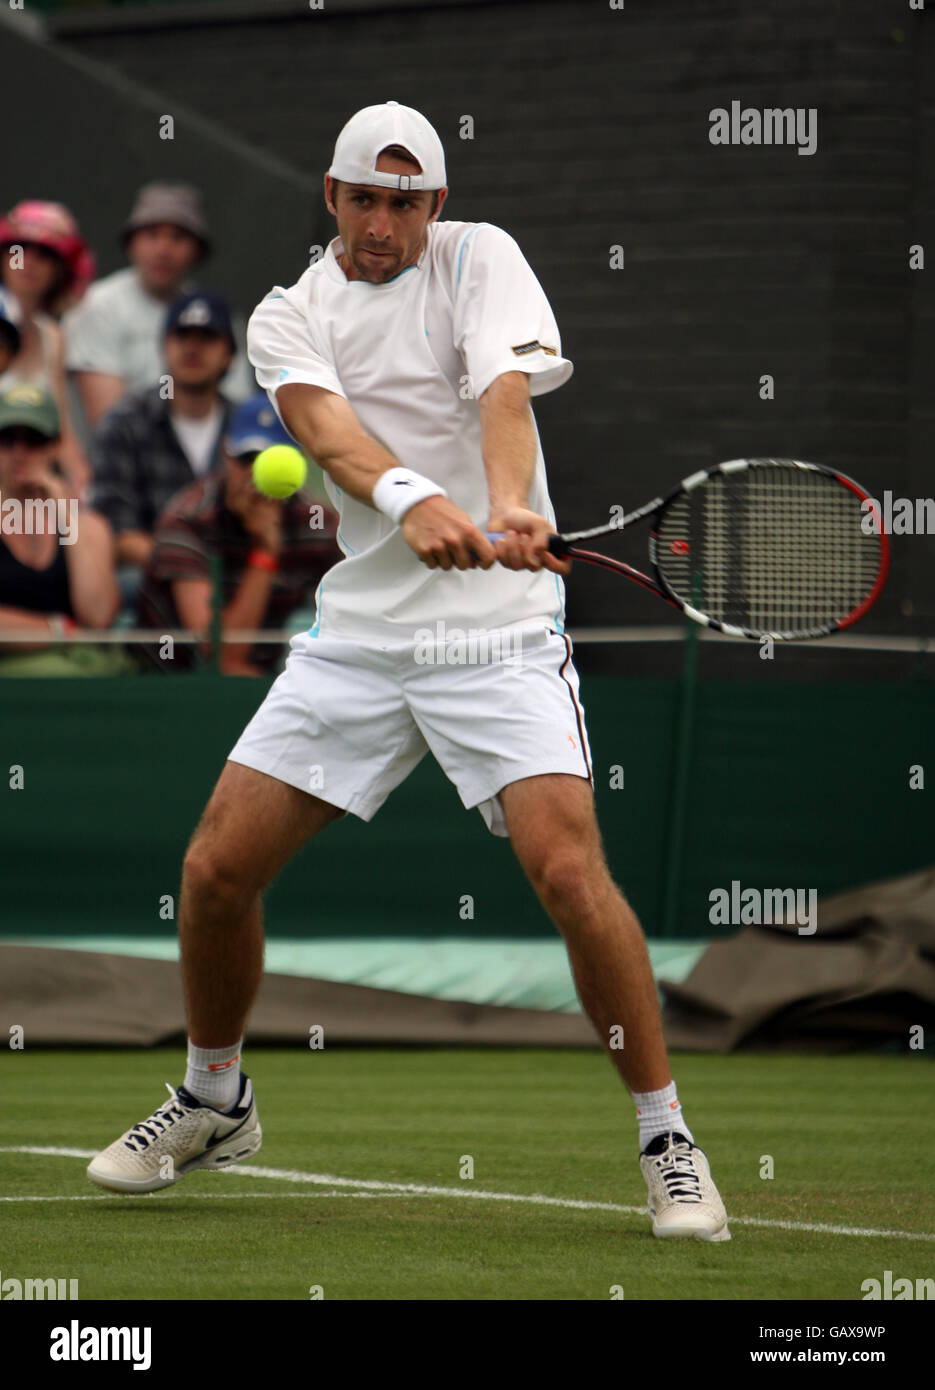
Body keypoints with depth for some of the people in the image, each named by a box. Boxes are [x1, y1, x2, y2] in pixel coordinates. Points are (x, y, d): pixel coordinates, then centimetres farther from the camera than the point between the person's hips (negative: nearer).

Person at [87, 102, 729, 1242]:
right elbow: (324, 425, -16)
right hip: (358, 626, 3)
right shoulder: (287, 316, 6)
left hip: (496, 627, -3)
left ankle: (667, 1141, -7)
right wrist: (410, 499, -38)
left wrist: (509, 505, -39)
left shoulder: (479, 258, 1)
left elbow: (504, 393, -17)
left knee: (567, 869, -20)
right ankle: (214, 1102, 26)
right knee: (215, 868, 0)